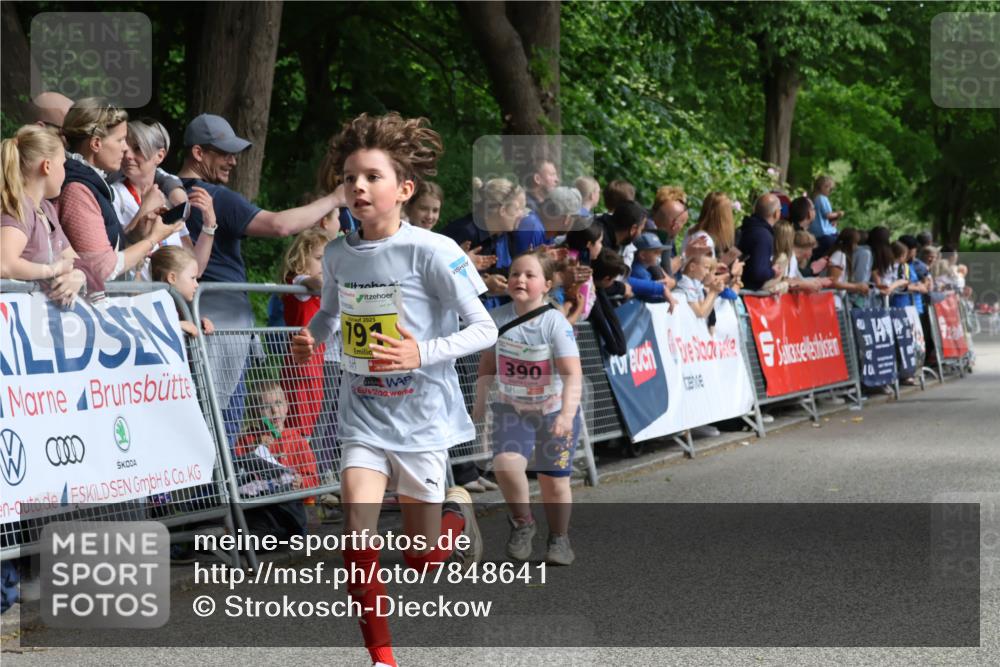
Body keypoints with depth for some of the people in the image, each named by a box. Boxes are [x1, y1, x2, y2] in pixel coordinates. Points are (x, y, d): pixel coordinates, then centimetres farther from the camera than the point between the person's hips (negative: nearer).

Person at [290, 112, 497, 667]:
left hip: (421, 414, -3)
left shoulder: (431, 251, -16)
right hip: (363, 415, 3)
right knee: (357, 533, -16)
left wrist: (422, 353, -29)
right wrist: (309, 337, 0)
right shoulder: (337, 254, 0)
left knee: (422, 558, 6)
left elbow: (484, 328, -15)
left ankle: (456, 515, 42)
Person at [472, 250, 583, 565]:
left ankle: (559, 539, 31)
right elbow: (489, 359, 9)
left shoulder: (555, 323, -20)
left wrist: (567, 415, -36)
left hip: (554, 411, -2)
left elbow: (572, 373, -25)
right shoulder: (497, 318, -7)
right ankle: (522, 522, 4)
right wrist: (480, 400, 8)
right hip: (512, 409, 2)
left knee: (554, 480, 6)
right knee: (506, 463, -22)